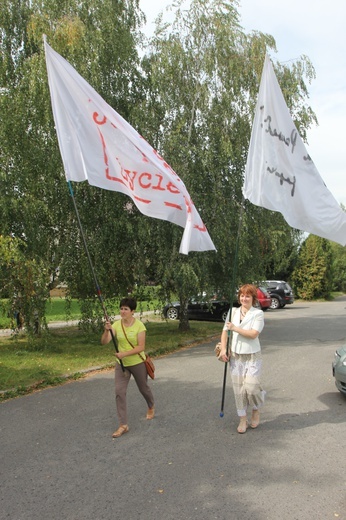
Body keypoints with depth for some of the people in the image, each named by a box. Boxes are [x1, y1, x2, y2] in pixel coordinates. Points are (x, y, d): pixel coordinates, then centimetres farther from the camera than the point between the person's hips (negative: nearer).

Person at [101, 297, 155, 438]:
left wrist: (124, 354, -31)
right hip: (121, 364, 3)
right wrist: (106, 330, -34)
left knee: (143, 388, 18)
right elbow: (104, 342, -15)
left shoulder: (139, 325, -18)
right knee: (119, 392, -7)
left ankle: (151, 407, 50)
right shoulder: (116, 324, -8)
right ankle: (123, 425, 3)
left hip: (137, 363, -3)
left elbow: (141, 347, -22)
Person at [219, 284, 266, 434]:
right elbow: (225, 331, 7)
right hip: (235, 356, 4)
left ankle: (255, 410, 23)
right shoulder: (233, 312, 6)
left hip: (252, 356, -3)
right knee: (238, 389, 5)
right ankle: (243, 420, 19)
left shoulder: (258, 313, -5)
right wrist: (223, 349, -4)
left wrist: (235, 328, -13)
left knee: (251, 387, -9)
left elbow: (254, 333, -16)